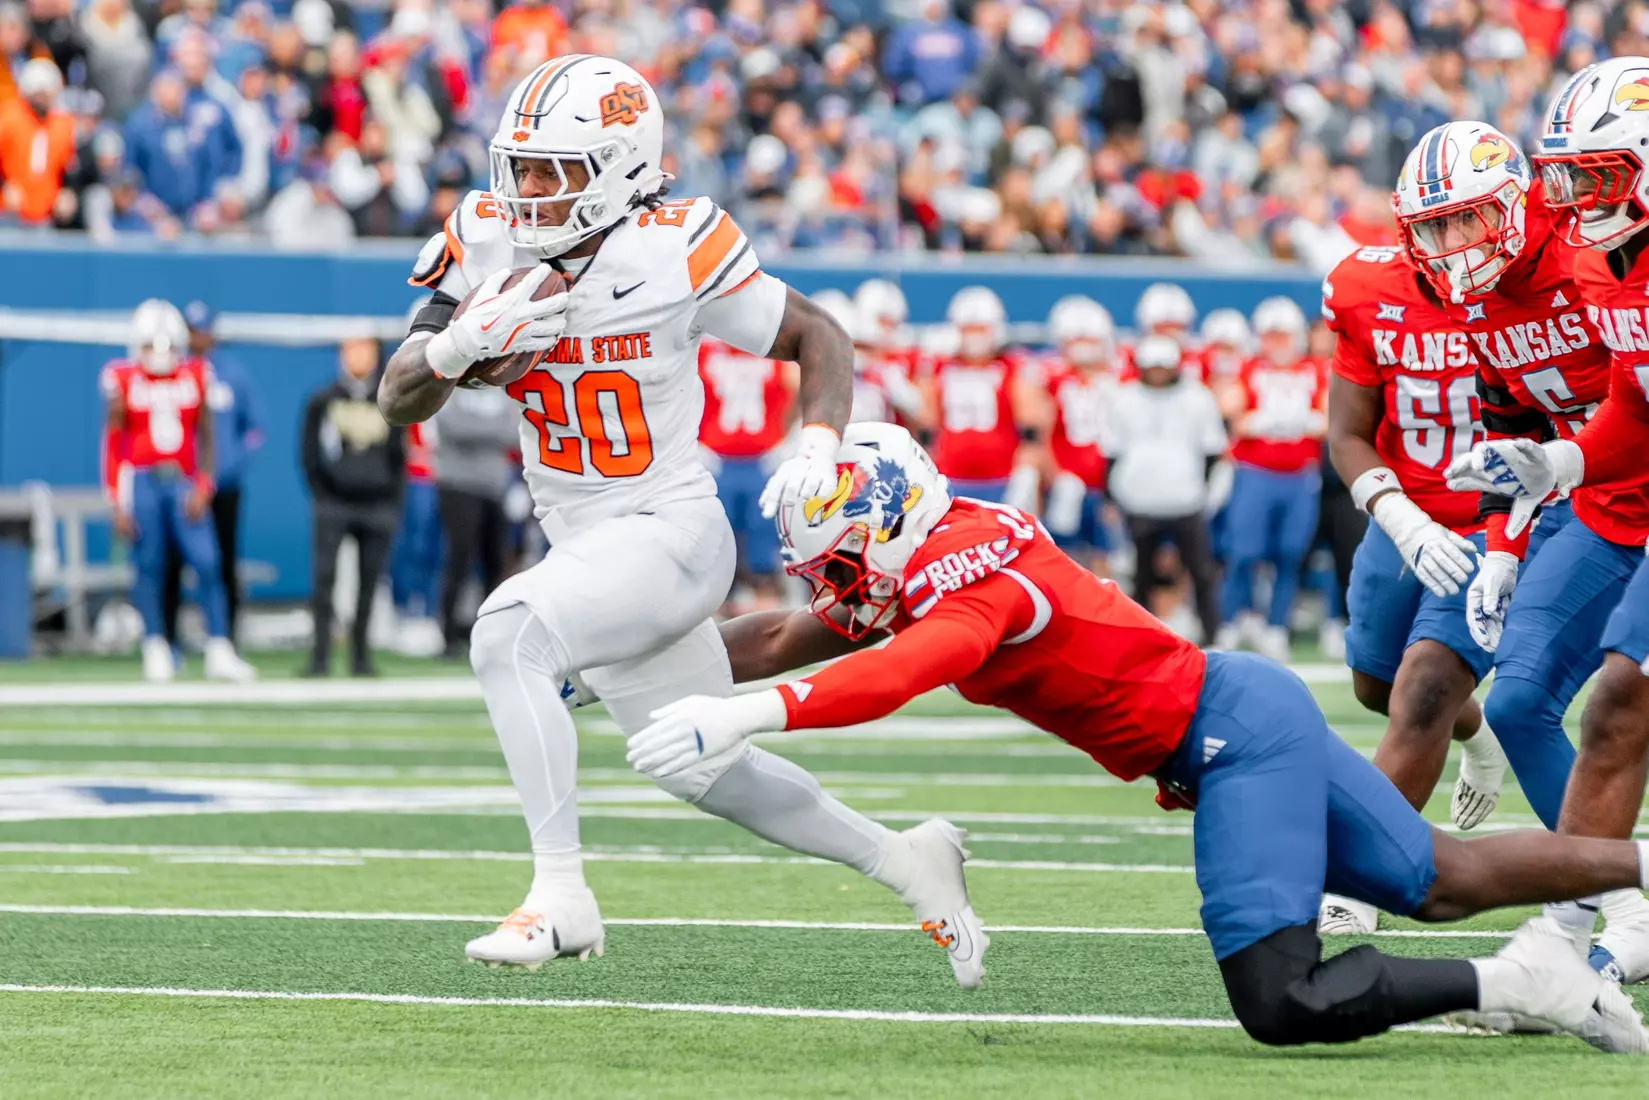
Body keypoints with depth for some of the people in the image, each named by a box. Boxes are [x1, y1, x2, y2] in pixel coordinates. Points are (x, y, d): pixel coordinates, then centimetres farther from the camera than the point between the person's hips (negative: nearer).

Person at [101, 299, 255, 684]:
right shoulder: (124, 381, 0)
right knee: (149, 567, -1)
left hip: (183, 482, 2)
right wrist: (118, 504, -2)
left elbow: (204, 437, 10)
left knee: (207, 563, -7)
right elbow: (114, 444, 3)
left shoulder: (195, 376, 7)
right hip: (141, 479, -2)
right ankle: (155, 650, 9)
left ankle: (219, 652, -3)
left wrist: (203, 487, -1)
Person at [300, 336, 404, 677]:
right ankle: (320, 656, -12)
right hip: (334, 504, -2)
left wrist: (392, 501, 5)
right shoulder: (322, 402, 5)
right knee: (324, 577, -12)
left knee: (369, 582, 3)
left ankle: (361, 655, 12)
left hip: (377, 505, 2)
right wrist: (321, 497, -2)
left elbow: (397, 457, 14)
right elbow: (309, 454, 6)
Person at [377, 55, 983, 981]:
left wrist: (817, 446, -22)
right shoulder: (489, 244, -4)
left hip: (671, 531, -7)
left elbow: (819, 340, -4)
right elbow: (400, 400, -3)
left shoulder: (672, 254, -17)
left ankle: (562, 897, -28)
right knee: (710, 773, 17)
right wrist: (459, 343, -24)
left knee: (510, 635, -31)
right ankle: (906, 863, 36)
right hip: (584, 544, 7)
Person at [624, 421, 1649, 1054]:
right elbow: (785, 639, 17)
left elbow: (900, 673, -42)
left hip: (1236, 730, -10)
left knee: (1283, 1002, -17)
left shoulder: (969, 576, -20)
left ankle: (1519, 982, -11)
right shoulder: (929, 561, 8)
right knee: (1446, 881, 20)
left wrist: (749, 713, -52)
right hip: (1254, 708, 10)